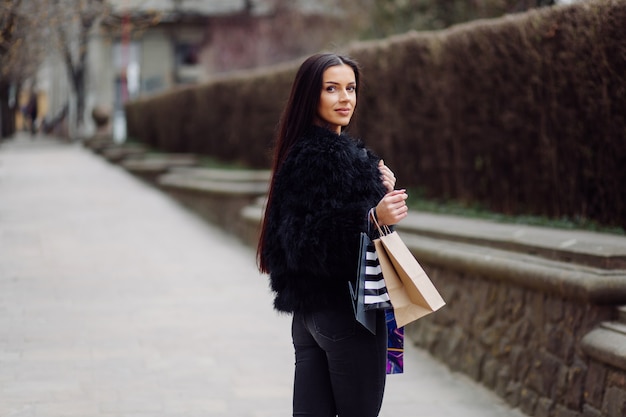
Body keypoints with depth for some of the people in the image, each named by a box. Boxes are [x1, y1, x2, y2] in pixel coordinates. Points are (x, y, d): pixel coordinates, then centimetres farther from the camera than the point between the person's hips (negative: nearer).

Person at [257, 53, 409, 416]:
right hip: (346, 310, -9)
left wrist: (381, 192, 6)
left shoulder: (302, 153, 13)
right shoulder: (330, 155, -15)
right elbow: (316, 239, -23)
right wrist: (373, 217, -34)